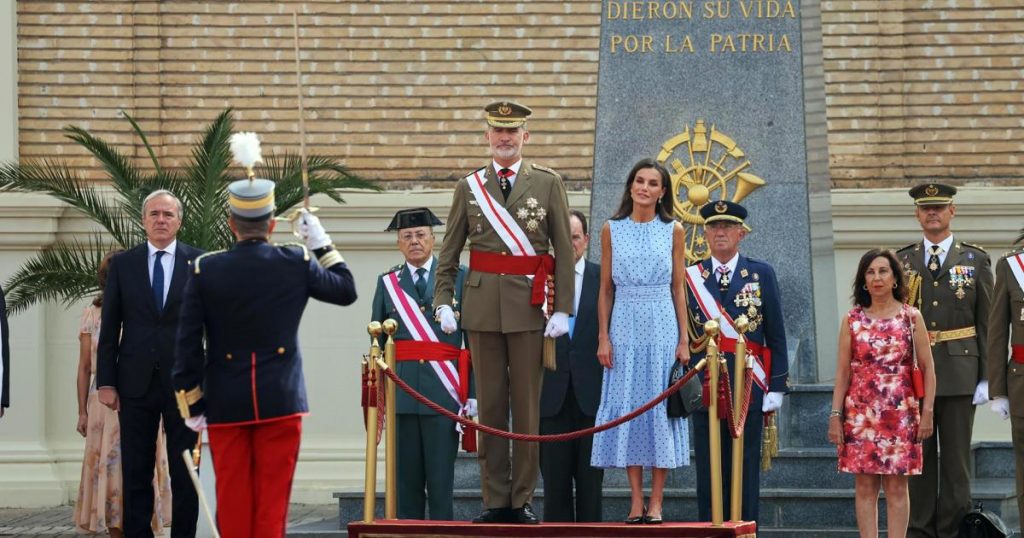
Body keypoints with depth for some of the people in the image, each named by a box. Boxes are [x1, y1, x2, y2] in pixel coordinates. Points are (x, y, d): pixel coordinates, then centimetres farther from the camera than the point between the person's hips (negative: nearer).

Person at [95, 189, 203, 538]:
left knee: (184, 474, 3)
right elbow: (109, 327, 6)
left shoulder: (199, 263, 3)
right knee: (135, 474, 4)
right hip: (136, 382, 1)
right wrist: (105, 381, 0)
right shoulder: (122, 264, 7)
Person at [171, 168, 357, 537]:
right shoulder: (297, 263, -4)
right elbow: (346, 291, 14)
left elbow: (188, 344, -3)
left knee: (232, 500, 7)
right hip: (280, 400, 0)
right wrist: (322, 244, 22)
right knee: (273, 496, 3)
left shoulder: (205, 270, -4)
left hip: (226, 403, 0)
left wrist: (191, 404, 5)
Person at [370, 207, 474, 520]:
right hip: (401, 391, 2)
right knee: (406, 479, 3)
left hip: (444, 393, -2)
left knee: (441, 479, -3)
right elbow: (377, 343, 13)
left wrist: (472, 393, -5)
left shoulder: (459, 278, 6)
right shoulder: (387, 283, 13)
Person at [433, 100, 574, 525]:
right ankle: (495, 501, 7)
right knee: (489, 405, 3)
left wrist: (563, 310, -5)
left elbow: (564, 251, 2)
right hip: (482, 307, 1)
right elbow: (449, 253, 10)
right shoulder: (469, 187, 10)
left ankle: (522, 501, 6)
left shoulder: (548, 183, 5)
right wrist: (443, 302, -1)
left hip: (529, 307, -1)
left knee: (528, 407, 0)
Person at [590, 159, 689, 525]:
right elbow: (605, 289, 6)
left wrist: (683, 340, -2)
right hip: (625, 326, 1)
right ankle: (636, 501, 4)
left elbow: (678, 288, 4)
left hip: (662, 328, -1)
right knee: (627, 406, 0)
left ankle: (656, 503, 2)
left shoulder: (673, 231, 5)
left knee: (660, 407, -1)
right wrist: (603, 337, -2)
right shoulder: (612, 230, 6)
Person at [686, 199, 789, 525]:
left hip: (748, 385, -1)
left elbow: (776, 337, 4)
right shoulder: (690, 278, 7)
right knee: (709, 469, 2)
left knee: (745, 469, 1)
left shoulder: (761, 274, 5)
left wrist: (776, 388, -2)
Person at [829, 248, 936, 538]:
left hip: (900, 413, -1)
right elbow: (842, 371, 6)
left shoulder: (911, 317, 3)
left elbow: (927, 368, 3)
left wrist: (927, 412, -4)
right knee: (865, 485, 1)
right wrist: (835, 415, 0)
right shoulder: (852, 320, 5)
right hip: (861, 413, 1)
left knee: (896, 486, 0)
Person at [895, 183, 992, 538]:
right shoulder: (902, 261, 9)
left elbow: (987, 323, 3)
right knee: (918, 456, 4)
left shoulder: (975, 260, 6)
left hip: (958, 372, -1)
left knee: (956, 457, 1)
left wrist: (986, 377, -3)